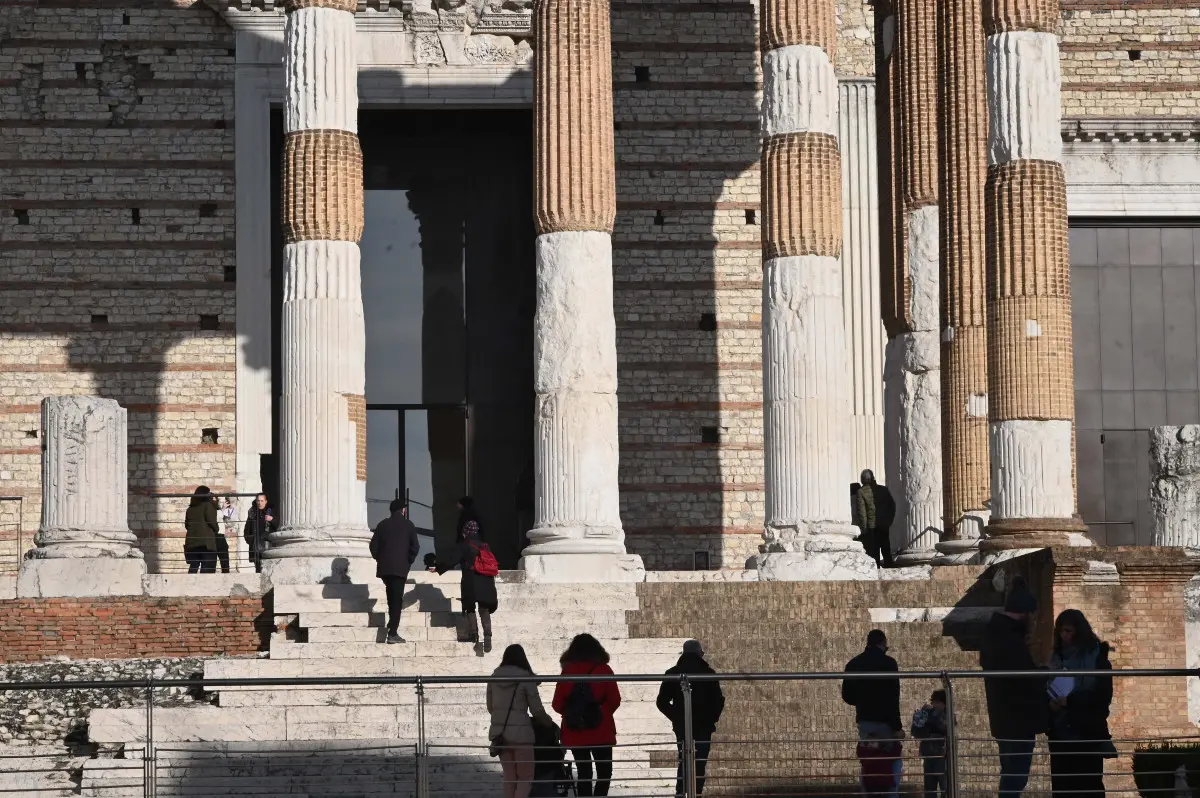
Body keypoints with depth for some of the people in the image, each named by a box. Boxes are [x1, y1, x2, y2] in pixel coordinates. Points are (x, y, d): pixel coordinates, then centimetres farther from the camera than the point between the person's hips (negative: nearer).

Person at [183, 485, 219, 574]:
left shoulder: (190, 509, 14)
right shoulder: (208, 505, -3)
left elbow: (186, 525, 16)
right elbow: (211, 520, -11)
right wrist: (217, 530, 7)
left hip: (191, 543, 6)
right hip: (206, 542, -6)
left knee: (193, 568, 9)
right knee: (208, 569, -6)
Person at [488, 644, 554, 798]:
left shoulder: (494, 678, 6)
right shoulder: (525, 678, -8)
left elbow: (490, 708, 14)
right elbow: (537, 710, -4)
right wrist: (549, 723, 15)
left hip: (498, 732, 5)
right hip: (520, 732, -5)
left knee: (509, 777, 14)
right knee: (525, 778, 3)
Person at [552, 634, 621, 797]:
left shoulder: (567, 672, -1)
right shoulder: (603, 670, -5)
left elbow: (557, 704, -3)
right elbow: (614, 700, -6)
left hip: (575, 734, 2)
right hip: (601, 732, -2)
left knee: (584, 773, 10)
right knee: (604, 772, 6)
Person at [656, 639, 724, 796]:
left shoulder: (672, 673, 2)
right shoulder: (708, 673, -4)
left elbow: (662, 702, 1)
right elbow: (718, 700, -6)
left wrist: (675, 717, 12)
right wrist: (712, 719, 7)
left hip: (681, 725, 2)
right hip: (703, 726, -2)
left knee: (684, 761, 14)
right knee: (700, 763, 0)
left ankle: (680, 792, 5)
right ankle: (696, 793, -8)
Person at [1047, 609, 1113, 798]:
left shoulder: (1096, 656, -3)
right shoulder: (1057, 657, 11)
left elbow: (1103, 695, -9)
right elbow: (1049, 689, 18)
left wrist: (1070, 701, -17)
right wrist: (1050, 702, -5)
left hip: (1088, 733, -4)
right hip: (1060, 733, 4)